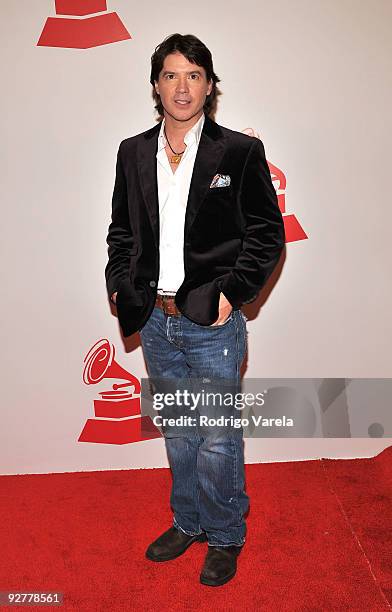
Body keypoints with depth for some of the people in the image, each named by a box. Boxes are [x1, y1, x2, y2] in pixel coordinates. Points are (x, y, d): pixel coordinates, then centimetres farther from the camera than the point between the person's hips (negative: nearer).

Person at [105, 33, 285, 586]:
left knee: (217, 439, 7)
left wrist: (232, 292, -12)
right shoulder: (133, 152, 8)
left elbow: (267, 234, -4)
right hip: (154, 319, 5)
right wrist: (119, 284, 2)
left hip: (211, 320, -4)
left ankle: (225, 538, 32)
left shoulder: (240, 151, -5)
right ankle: (187, 523, 42)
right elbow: (121, 230, 14)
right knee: (176, 432, 19)